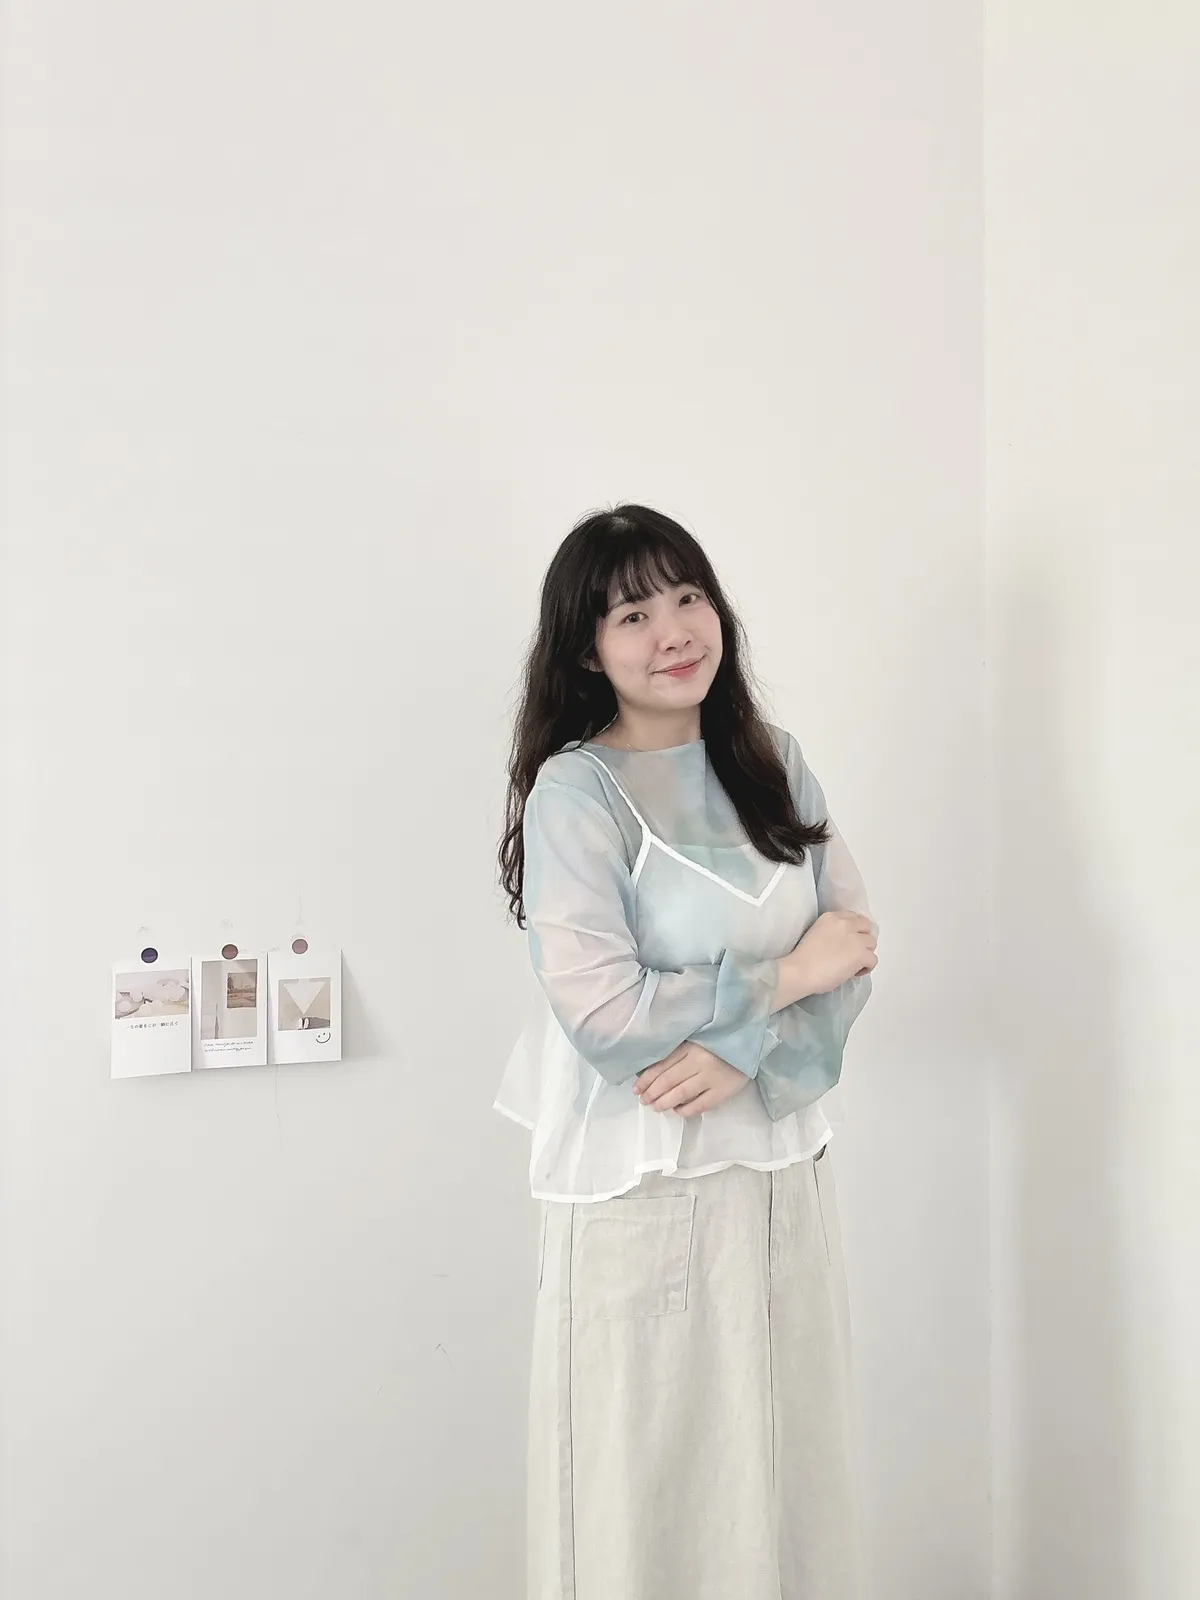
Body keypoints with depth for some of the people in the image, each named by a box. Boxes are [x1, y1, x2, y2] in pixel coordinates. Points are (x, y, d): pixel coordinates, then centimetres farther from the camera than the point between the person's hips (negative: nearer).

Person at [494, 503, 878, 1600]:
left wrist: (741, 1051, -16)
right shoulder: (575, 791, -11)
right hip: (641, 1188, -5)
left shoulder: (773, 766, 5)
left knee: (788, 1469, 17)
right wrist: (784, 977, -10)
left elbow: (852, 957, 1)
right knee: (650, 1484, 10)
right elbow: (605, 1015, -19)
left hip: (782, 1165, 5)